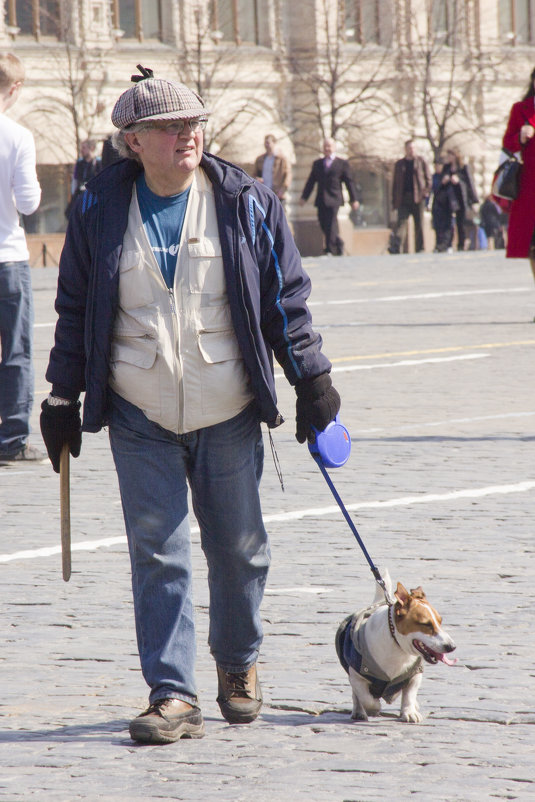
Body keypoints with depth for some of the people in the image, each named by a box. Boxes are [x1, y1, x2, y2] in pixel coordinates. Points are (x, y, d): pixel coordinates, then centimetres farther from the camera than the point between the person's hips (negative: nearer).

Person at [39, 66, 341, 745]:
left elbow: (286, 298, 6)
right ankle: (172, 695, -4)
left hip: (228, 414, 0)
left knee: (238, 547, 8)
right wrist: (63, 396, 8)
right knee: (157, 554, -5)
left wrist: (311, 378, 4)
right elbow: (75, 309, 9)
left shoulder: (246, 205, 0)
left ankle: (237, 663, 31)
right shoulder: (99, 211, 1)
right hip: (140, 415, 0)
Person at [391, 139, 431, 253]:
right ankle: (402, 249, -20)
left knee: (419, 225, 3)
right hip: (403, 199, 1)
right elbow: (395, 183, 14)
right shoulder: (399, 164, 14)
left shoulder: (421, 161, 9)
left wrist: (426, 192, -8)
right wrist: (394, 201, 8)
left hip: (418, 198, -1)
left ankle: (419, 249, 10)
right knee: (401, 224, -12)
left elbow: (428, 177, 7)